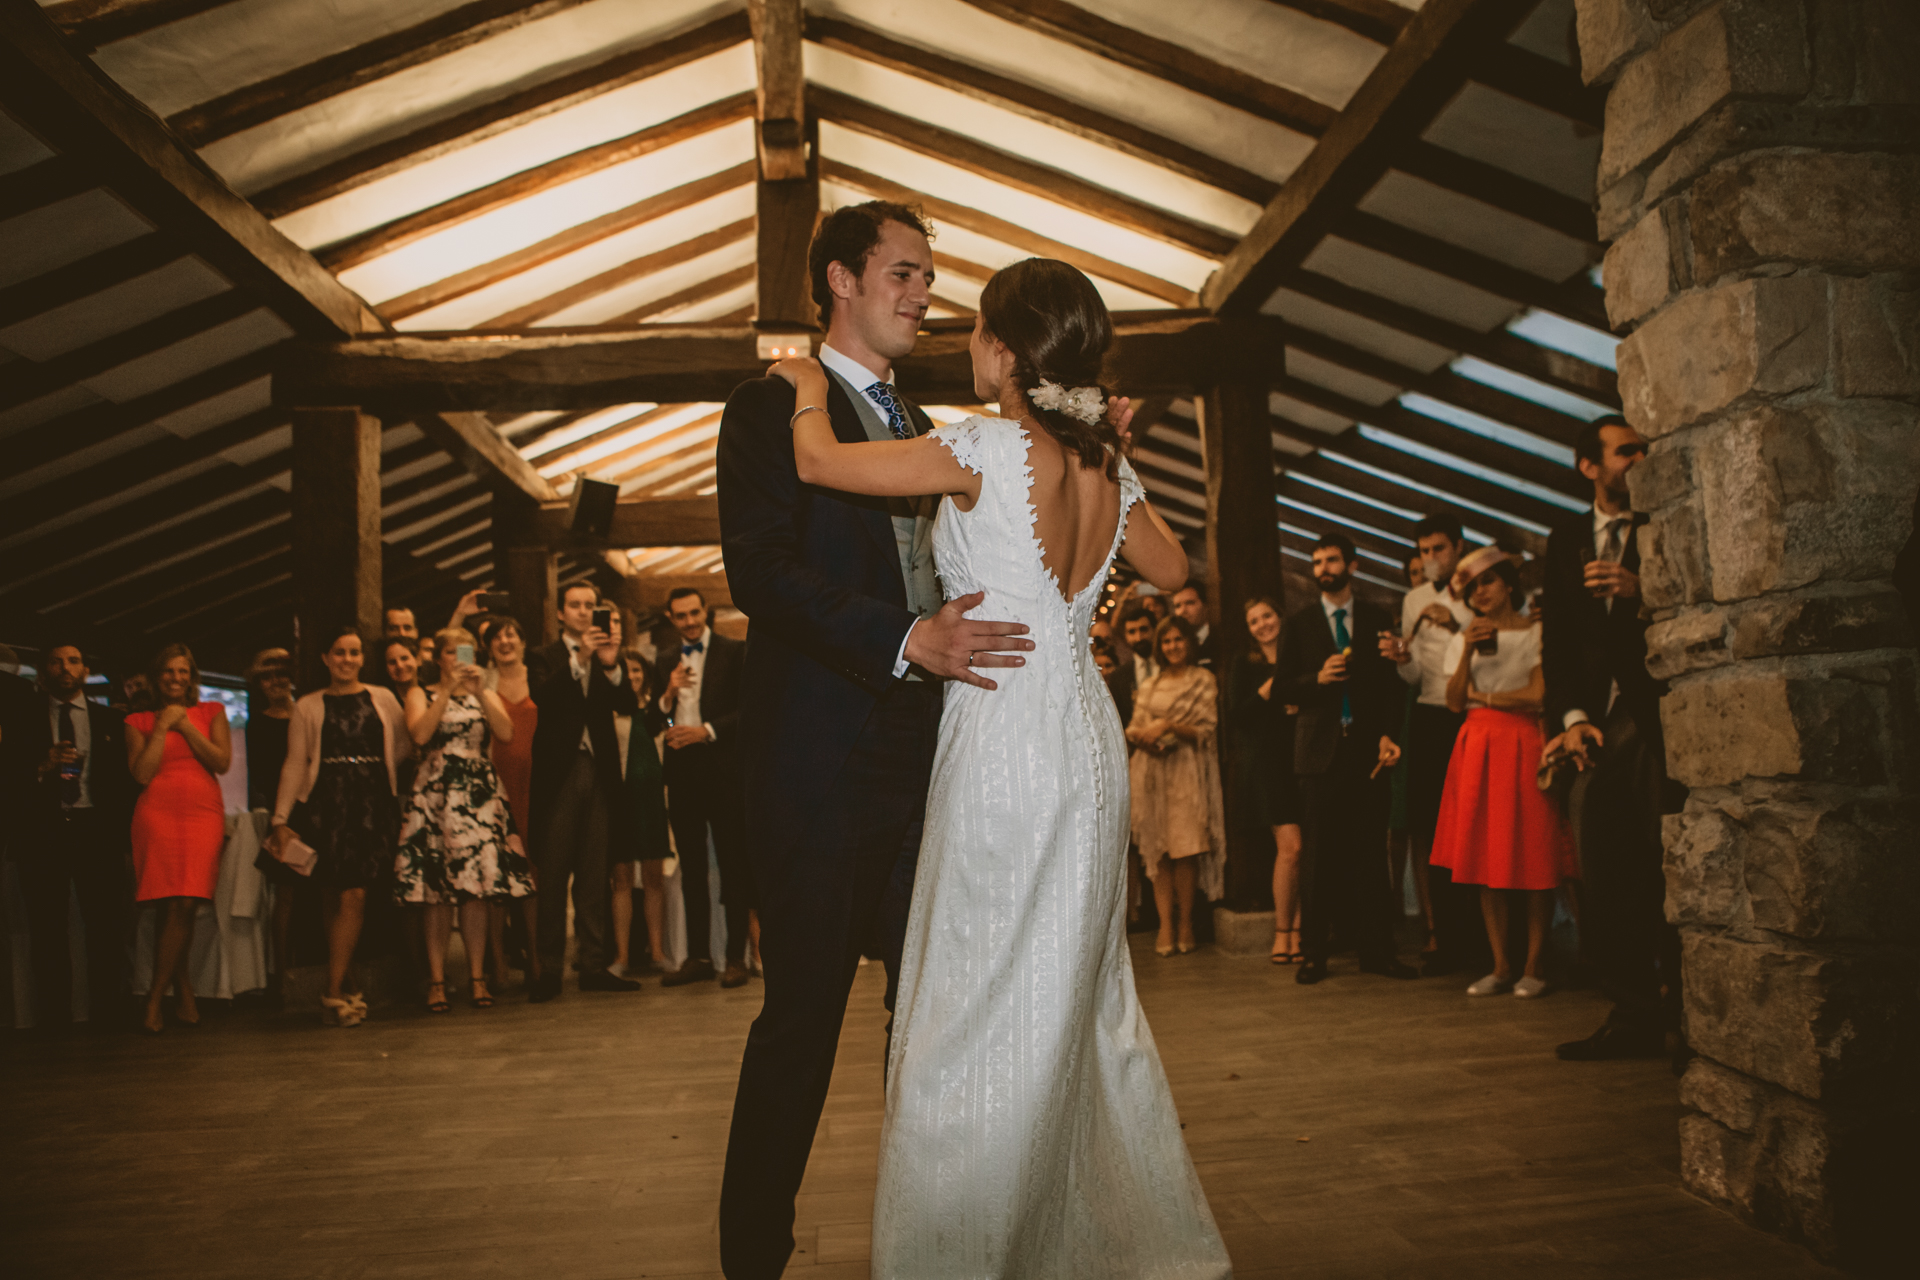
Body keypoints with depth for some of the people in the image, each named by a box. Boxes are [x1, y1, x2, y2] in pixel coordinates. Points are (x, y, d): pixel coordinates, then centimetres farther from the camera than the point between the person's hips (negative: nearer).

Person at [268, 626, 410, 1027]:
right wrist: (281, 819, 3)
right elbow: (295, 765, 8)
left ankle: (334, 992, -3)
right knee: (331, 896, -2)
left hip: (372, 805, 0)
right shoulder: (308, 707, 11)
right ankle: (340, 988, 8)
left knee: (355, 895, -9)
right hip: (326, 804, 0)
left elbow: (406, 744, 14)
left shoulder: (382, 700, 13)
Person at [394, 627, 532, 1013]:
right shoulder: (421, 696, 10)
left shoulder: (487, 695, 16)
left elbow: (507, 733, -3)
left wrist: (479, 692, -10)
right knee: (438, 893, -4)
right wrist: (449, 690, -11)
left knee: (477, 889, -3)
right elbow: (420, 734, -10)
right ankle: (437, 980, 2)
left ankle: (477, 977, 5)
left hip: (480, 794, 2)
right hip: (435, 794, -2)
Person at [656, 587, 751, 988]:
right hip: (682, 772, 5)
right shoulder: (666, 662, 14)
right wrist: (668, 695, -7)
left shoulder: (734, 652, 1)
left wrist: (706, 731, -14)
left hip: (722, 770, -4)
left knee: (733, 865, -1)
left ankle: (736, 958, 4)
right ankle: (698, 957, 15)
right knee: (691, 868, 8)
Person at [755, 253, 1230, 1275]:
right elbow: (1170, 569, 22)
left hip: (1004, 738, -7)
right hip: (1088, 740, 8)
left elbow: (818, 462, -12)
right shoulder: (1107, 465, 6)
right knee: (1081, 992, 19)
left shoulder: (988, 449, -15)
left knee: (981, 1004, 2)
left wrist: (810, 388, 8)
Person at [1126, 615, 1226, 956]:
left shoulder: (1203, 680, 6)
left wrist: (1168, 726, -13)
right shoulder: (1150, 685, 19)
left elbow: (1206, 730, -1)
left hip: (1187, 770, -3)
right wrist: (1141, 735, -8)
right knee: (1157, 850, -3)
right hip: (1151, 770, 4)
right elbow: (1134, 727, 14)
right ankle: (1165, 926, -3)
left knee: (1186, 849, -10)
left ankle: (1186, 923, 0)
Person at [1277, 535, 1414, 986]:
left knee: (1370, 851, 1)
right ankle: (1313, 952, 7)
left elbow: (1390, 683, 8)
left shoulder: (1376, 619, 11)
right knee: (1318, 854, 0)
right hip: (1321, 749, 0)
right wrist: (1317, 678, -12)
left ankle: (1376, 949, 8)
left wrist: (1387, 734, -5)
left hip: (1366, 747, 1)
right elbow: (1284, 686, 7)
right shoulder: (1299, 624, 10)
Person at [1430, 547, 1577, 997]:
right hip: (1478, 749, 4)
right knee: (1486, 858, 0)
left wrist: (1483, 697, 2)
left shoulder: (1536, 632, 3)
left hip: (1523, 745, -4)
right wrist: (1468, 653, -5)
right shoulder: (1463, 638, 15)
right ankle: (1501, 966, 5)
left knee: (1534, 857, -6)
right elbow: (1455, 702, 6)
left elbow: (1537, 695, -6)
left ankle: (1535, 966, 0)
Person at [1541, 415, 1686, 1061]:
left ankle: (1689, 1018, 2)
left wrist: (1645, 592, -19)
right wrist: (1572, 716, 1)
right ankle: (1634, 1014, 14)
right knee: (1600, 874, 5)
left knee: (1668, 868, -8)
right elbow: (1557, 640, 13)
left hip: (1658, 712, -4)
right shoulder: (1567, 540, 17)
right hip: (1597, 723, 5)